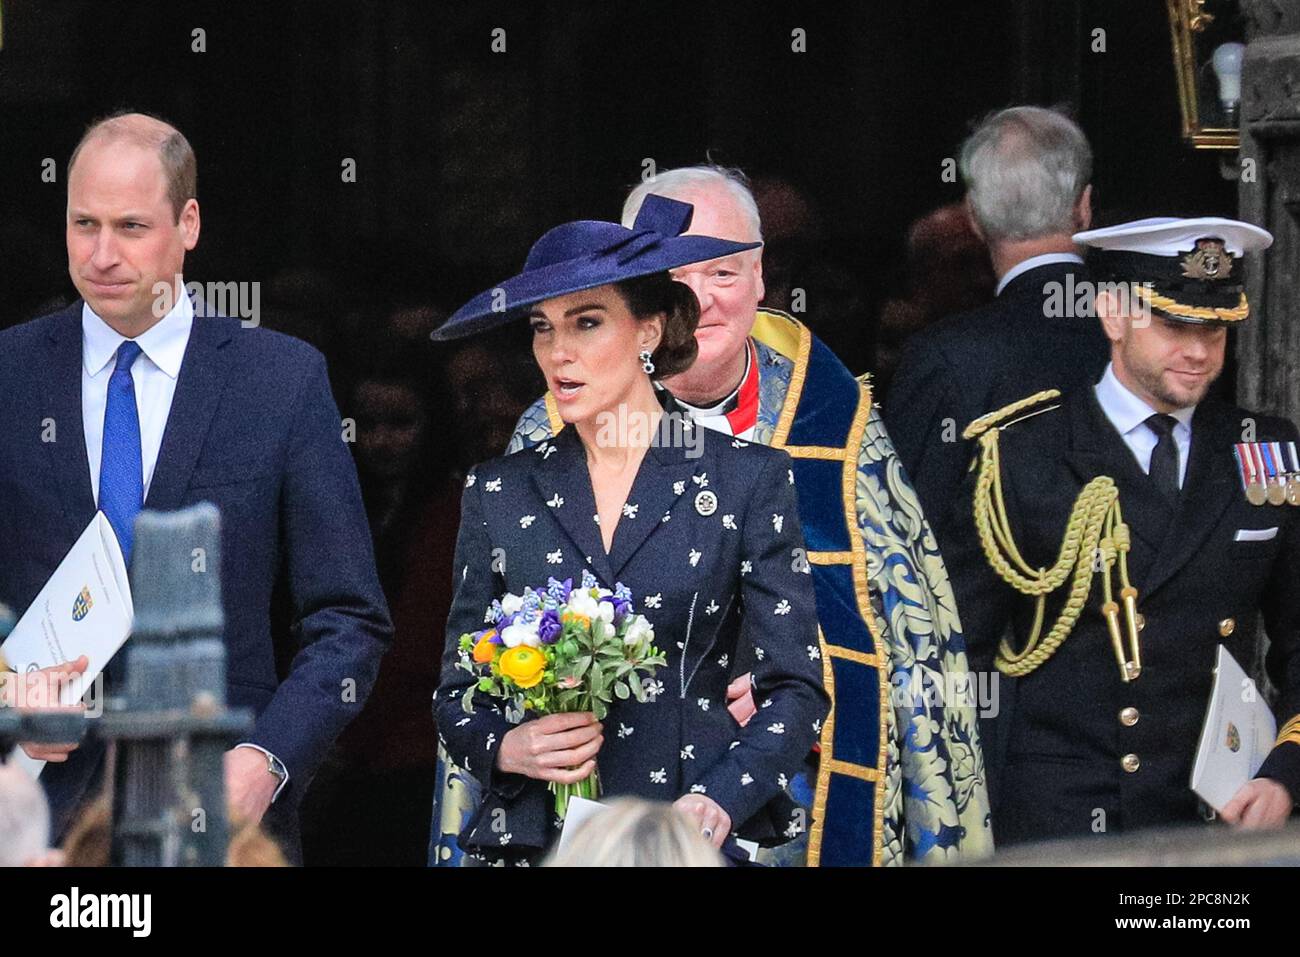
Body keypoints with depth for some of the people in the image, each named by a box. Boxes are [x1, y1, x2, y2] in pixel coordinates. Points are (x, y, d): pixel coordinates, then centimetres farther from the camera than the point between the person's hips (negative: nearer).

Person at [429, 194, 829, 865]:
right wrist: (506, 748, -10)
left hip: (690, 841, -2)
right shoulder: (499, 494, 7)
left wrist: (717, 800, -16)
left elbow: (795, 690, -1)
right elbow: (456, 696, 11)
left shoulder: (746, 479, 1)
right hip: (532, 840, 2)